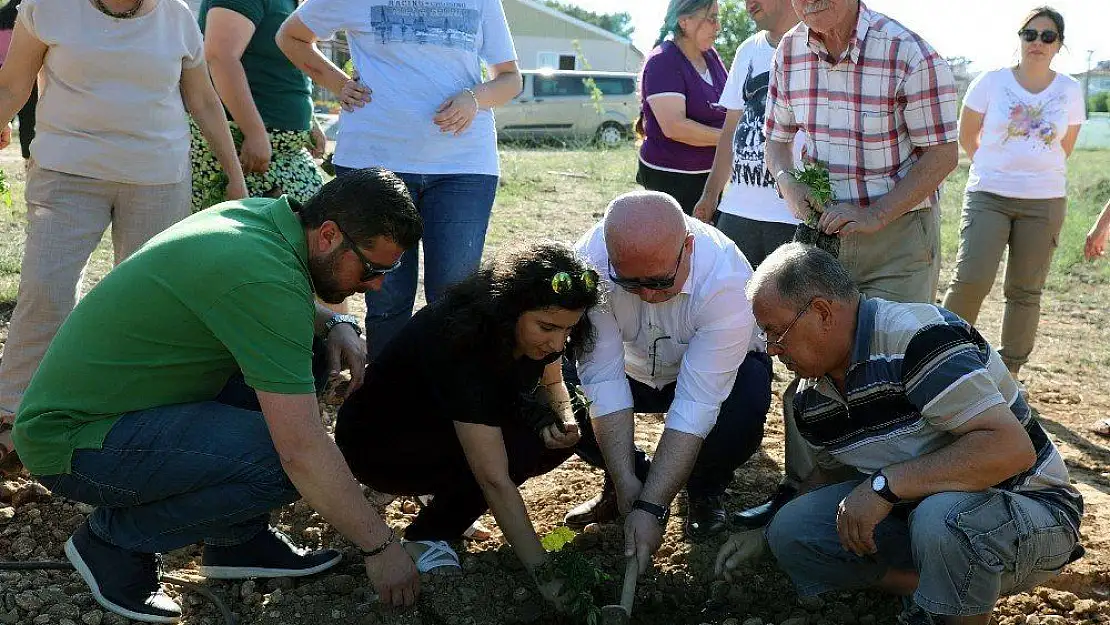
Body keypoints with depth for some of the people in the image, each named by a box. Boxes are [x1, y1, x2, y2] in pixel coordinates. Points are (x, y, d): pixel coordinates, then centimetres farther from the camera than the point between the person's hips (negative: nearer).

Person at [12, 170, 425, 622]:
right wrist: (380, 547, -18)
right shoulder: (263, 275, -28)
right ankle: (116, 538, -4)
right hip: (73, 444, -10)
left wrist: (333, 325, 3)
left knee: (296, 364, 5)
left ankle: (236, 539, 11)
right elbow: (302, 450, -28)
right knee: (283, 462, -26)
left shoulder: (254, 213, 0)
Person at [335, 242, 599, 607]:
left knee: (555, 436, -13)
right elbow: (496, 481, -37)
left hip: (439, 428, 8)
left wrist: (563, 419, -17)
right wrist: (544, 575, -38)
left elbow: (551, 384, 6)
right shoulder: (461, 344, -37)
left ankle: (440, 489, 5)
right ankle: (427, 537, -9)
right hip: (376, 446, -8)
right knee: (522, 445, -29)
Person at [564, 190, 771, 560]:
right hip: (632, 367, 2)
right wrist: (626, 484, -31)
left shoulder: (727, 280, -37)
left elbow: (696, 404, -38)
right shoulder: (589, 262, -31)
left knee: (742, 414, -35)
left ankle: (704, 492, 1)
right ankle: (618, 485, 6)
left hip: (715, 370, -2)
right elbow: (603, 377, -28)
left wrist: (651, 508, -40)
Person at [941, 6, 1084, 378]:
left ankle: (1010, 373, 18)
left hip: (1044, 202, 2)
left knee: (1025, 292, 7)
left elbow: (1064, 149, 15)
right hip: (988, 196, -2)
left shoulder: (1070, 91, 3)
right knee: (971, 279, -17)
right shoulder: (991, 82, -3)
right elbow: (967, 135, 9)